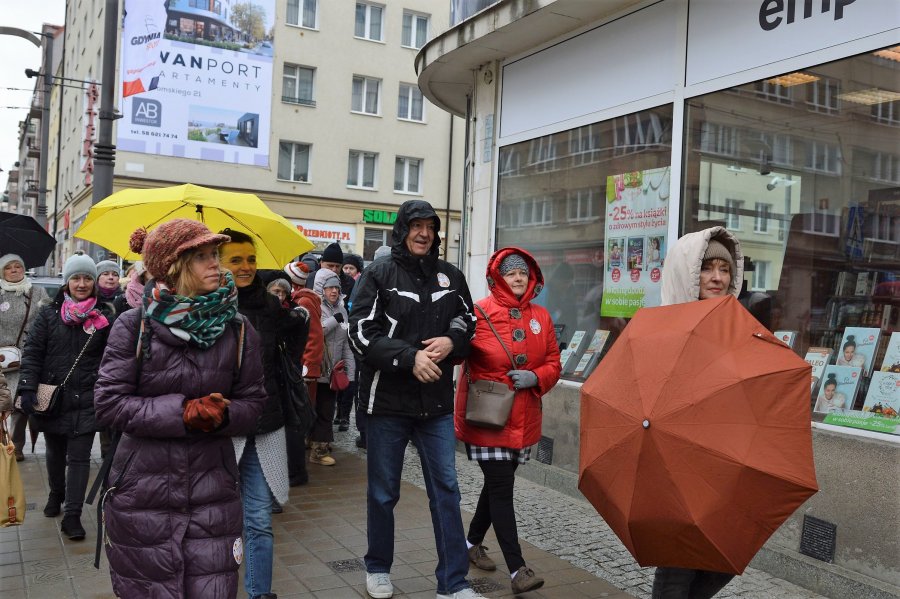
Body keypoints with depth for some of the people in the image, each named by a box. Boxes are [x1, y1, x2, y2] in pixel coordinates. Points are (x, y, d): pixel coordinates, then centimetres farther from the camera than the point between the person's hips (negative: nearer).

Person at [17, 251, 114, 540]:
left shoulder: (105, 317, -2)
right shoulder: (49, 313, 0)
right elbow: (32, 352, -2)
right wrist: (27, 388, -10)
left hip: (86, 401, -2)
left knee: (79, 457, -2)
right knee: (55, 452, 20)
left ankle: (72, 516, 4)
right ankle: (56, 495, 42)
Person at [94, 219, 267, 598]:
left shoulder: (237, 329, 1)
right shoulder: (134, 326, -5)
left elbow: (253, 404, 3)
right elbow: (109, 403, -9)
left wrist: (221, 414, -19)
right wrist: (183, 412, -18)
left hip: (213, 493, 2)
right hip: (142, 493, -1)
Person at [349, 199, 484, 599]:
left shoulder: (450, 276, 7)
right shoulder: (379, 273, -4)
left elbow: (469, 323, 16)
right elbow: (362, 333, -10)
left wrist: (451, 341, -7)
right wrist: (410, 358, -20)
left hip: (437, 402, 3)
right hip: (388, 401, -3)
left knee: (446, 490, 5)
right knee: (383, 492, 11)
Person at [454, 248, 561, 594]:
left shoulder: (540, 316, 7)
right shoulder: (481, 312, -8)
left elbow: (554, 362, 9)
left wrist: (535, 377, -10)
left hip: (523, 419, 6)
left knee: (497, 484, 18)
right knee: (501, 488, -6)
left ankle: (473, 542, 38)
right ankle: (517, 569, -1)